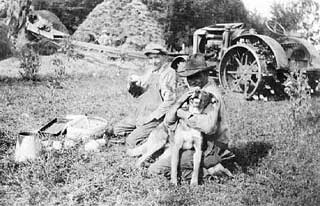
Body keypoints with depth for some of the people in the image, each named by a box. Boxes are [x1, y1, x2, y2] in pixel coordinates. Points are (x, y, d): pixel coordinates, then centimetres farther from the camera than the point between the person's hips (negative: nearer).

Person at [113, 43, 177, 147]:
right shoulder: (150, 71, 11)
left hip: (156, 117, -8)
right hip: (140, 113, 9)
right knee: (117, 129, 9)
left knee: (131, 141, -14)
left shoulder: (170, 73, -14)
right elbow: (137, 94, 16)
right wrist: (133, 83, -5)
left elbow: (170, 100, -19)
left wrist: (154, 115, -23)